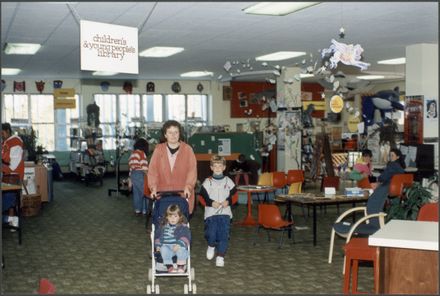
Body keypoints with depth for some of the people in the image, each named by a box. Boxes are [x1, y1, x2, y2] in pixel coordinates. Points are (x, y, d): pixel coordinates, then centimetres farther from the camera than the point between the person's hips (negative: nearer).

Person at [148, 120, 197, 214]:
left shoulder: (187, 149, 3)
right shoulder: (158, 149, 6)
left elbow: (192, 170, -4)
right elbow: (152, 170, 1)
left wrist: (188, 187, -18)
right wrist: (153, 187, -13)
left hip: (183, 195, -1)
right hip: (163, 194, 1)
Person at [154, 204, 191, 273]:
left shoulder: (183, 227, 5)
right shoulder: (163, 226, 17)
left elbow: (185, 237, -6)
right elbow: (157, 236, 23)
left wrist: (179, 244, -23)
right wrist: (158, 245, 7)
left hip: (178, 246, -2)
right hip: (166, 246, 2)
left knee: (181, 249, -36)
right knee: (164, 249, -33)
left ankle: (181, 267, -24)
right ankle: (169, 267, -34)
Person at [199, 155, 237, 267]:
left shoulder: (228, 181, 7)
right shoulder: (207, 182, 4)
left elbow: (235, 194, 9)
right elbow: (202, 195, 0)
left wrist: (228, 201, -8)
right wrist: (211, 202, -14)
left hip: (225, 212, 1)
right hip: (211, 212, -1)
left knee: (224, 235, -5)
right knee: (211, 234, -7)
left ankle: (220, 256, 4)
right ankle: (211, 246, 27)